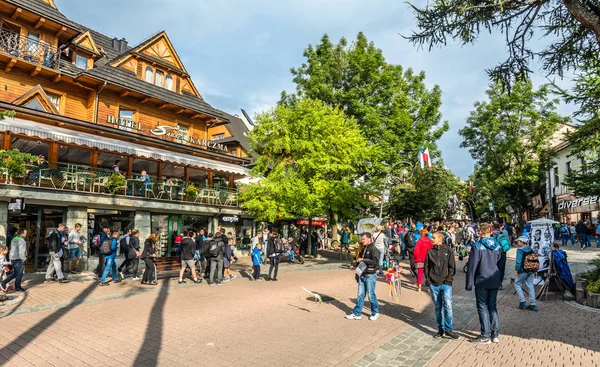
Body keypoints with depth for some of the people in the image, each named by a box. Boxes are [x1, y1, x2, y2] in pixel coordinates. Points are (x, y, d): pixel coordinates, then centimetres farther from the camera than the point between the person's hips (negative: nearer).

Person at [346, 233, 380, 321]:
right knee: (360, 295, 10)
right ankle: (356, 314, 15)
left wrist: (363, 260, -22)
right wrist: (354, 264, 8)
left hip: (370, 276, -7)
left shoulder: (374, 249, -12)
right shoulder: (364, 249, 13)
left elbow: (375, 261, -24)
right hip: (362, 275, 7)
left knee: (371, 295, 3)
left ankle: (375, 313, 22)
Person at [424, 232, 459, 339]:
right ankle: (441, 329, 20)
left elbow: (452, 267, 2)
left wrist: (448, 279, -7)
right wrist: (427, 281, 1)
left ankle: (448, 329, 5)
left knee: (447, 306, -9)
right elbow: (426, 267, 9)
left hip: (445, 284, -2)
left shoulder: (448, 250, 0)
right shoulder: (430, 252, 5)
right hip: (433, 284, 2)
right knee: (438, 307, 9)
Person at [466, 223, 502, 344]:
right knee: (493, 307, 14)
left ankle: (485, 336, 9)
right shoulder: (498, 246, 5)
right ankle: (495, 335, 19)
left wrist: (469, 283, -7)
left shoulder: (477, 246, -13)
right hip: (495, 281, 5)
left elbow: (472, 266, -12)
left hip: (482, 282, -5)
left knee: (483, 308, 4)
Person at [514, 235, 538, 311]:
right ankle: (533, 304, 13)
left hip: (522, 271, -7)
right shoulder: (531, 250, 8)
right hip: (530, 271, 7)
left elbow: (518, 261, -20)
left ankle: (522, 302, 3)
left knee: (517, 284, 9)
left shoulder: (520, 250, -15)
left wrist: (516, 270, -14)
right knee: (530, 286, 10)